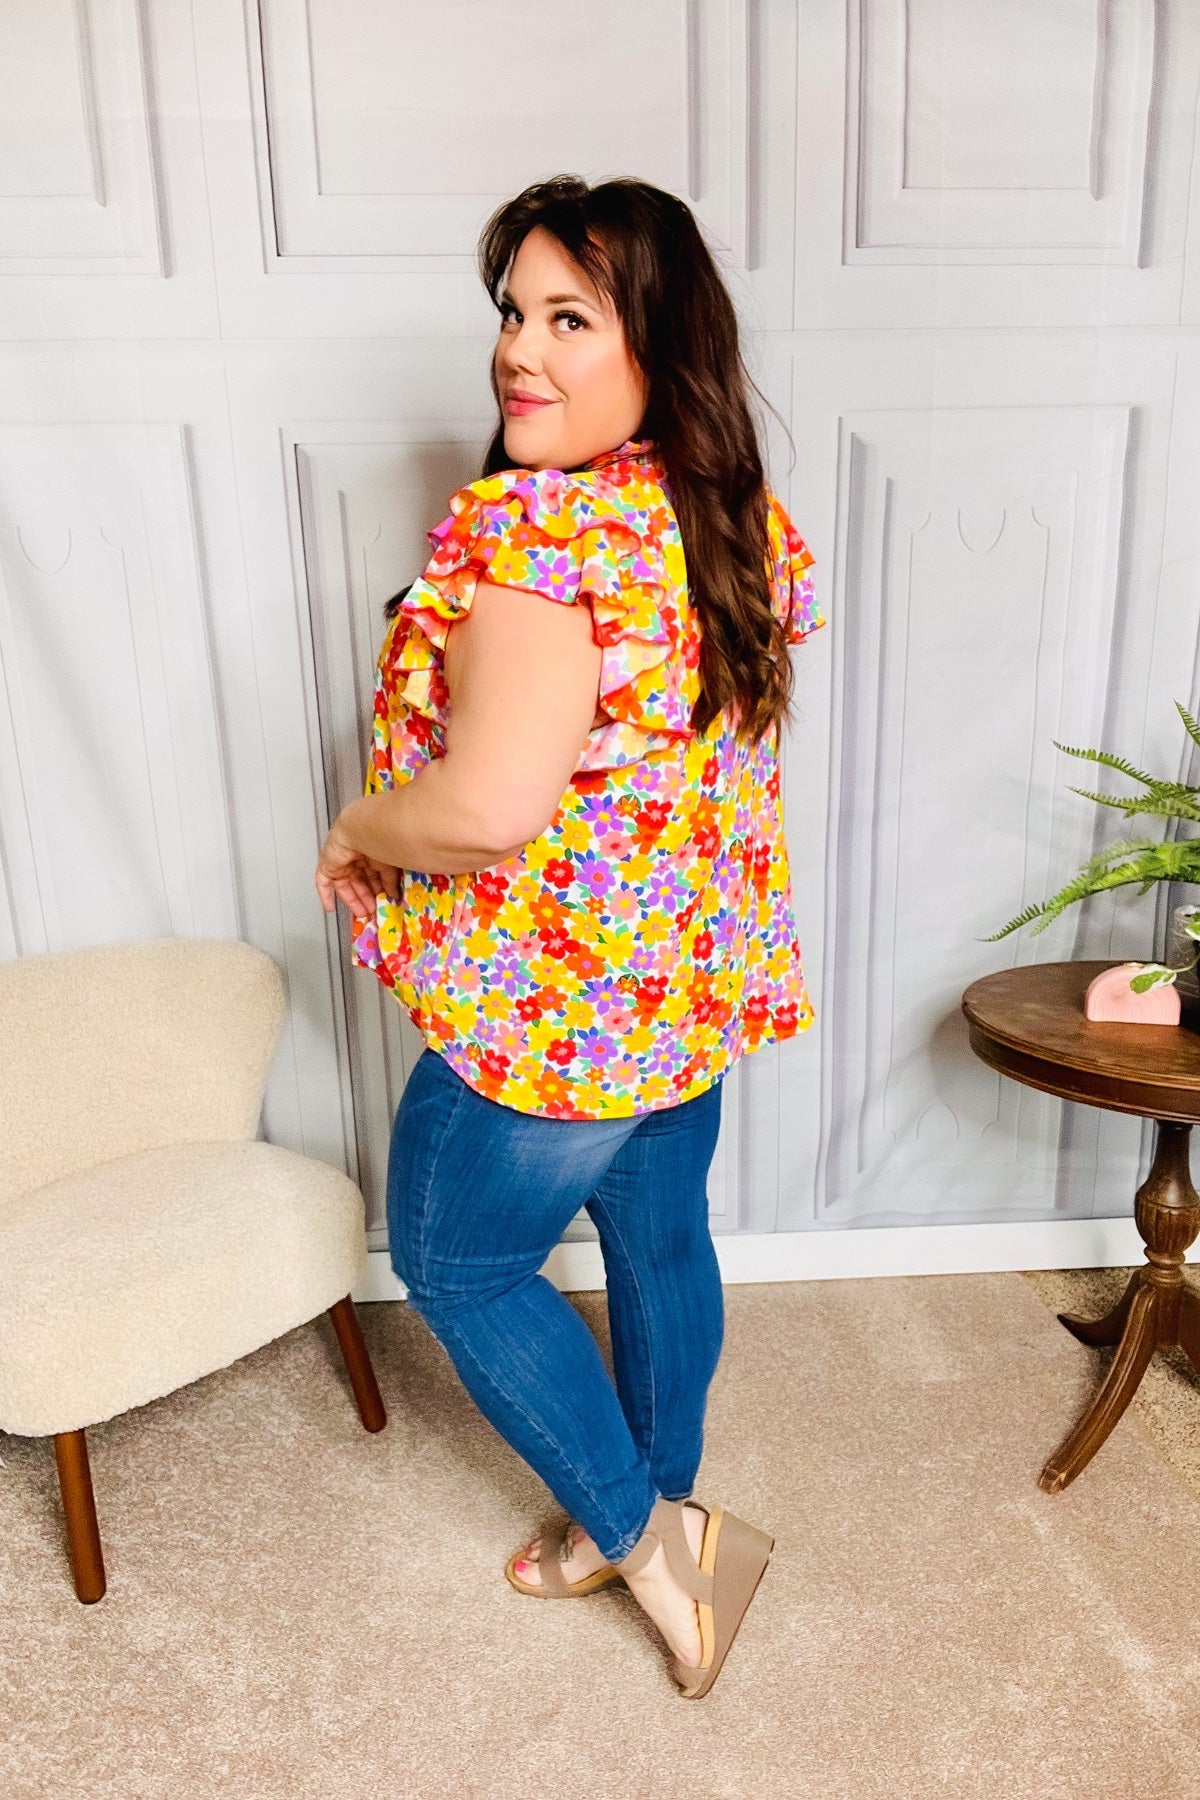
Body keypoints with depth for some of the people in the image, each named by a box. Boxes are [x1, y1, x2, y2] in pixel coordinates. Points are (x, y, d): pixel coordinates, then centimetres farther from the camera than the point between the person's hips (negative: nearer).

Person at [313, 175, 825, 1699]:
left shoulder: (531, 525, -24)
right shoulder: (736, 521, 4)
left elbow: (489, 808, -33)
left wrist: (358, 828, -12)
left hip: (552, 1006, -8)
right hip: (700, 982, 9)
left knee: (452, 1259, 15)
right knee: (660, 1237, 23)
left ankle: (641, 1533, 25)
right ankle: (659, 1517, 46)